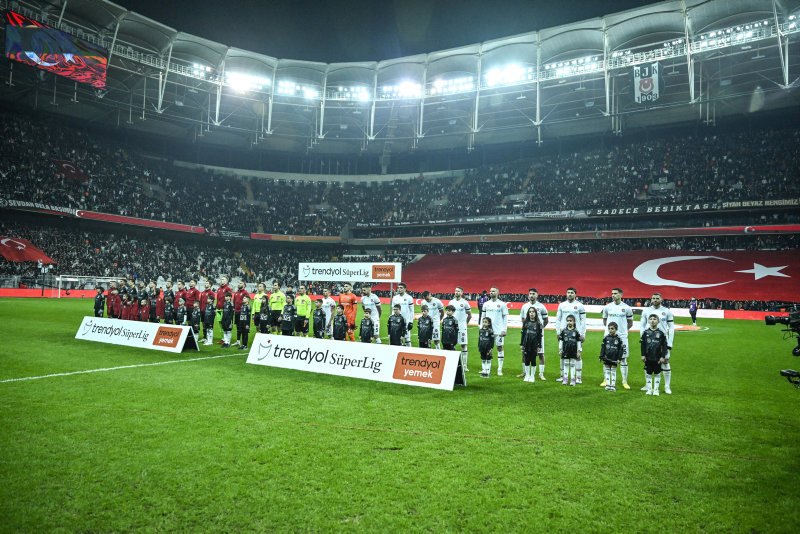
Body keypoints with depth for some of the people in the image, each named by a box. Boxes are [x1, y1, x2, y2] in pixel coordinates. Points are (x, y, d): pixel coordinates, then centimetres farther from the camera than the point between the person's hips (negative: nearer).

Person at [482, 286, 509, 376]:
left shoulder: (502, 304, 0)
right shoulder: (486, 304, 10)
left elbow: (505, 318, 0)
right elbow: (483, 316, 14)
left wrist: (504, 329, -7)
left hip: (498, 330, -3)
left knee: (500, 348, 0)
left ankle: (500, 369, 5)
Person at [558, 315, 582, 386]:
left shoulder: (576, 331, -2)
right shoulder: (564, 331, 1)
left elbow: (579, 342, 2)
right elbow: (561, 341, 6)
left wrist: (578, 351, 1)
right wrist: (560, 350, 4)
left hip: (573, 352, -1)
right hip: (566, 352, 1)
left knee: (573, 365, 5)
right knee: (566, 365, 8)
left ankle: (573, 380, 11)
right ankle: (565, 379, 14)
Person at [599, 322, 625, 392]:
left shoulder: (618, 339, -5)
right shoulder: (606, 338, 1)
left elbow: (621, 349, -1)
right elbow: (603, 348, 5)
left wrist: (619, 358, -5)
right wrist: (601, 357, 2)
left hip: (614, 359, -2)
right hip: (607, 358, 2)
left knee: (613, 372, 5)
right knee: (607, 371, 7)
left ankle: (613, 386, 11)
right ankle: (608, 385, 14)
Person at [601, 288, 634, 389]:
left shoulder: (626, 308, -1)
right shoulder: (607, 307, 3)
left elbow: (630, 323, 12)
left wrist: (623, 330, 10)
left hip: (622, 337, -2)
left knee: (623, 359, 3)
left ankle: (625, 382, 11)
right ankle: (607, 380, 16)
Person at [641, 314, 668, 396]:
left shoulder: (661, 333, -2)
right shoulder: (645, 332, 1)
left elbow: (664, 346, 0)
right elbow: (643, 345, 4)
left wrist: (663, 357, -4)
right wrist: (643, 355, 0)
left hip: (657, 358, -1)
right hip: (648, 357, 1)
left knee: (657, 373, 6)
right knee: (648, 373, 7)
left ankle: (656, 389, 16)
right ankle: (649, 389, 17)